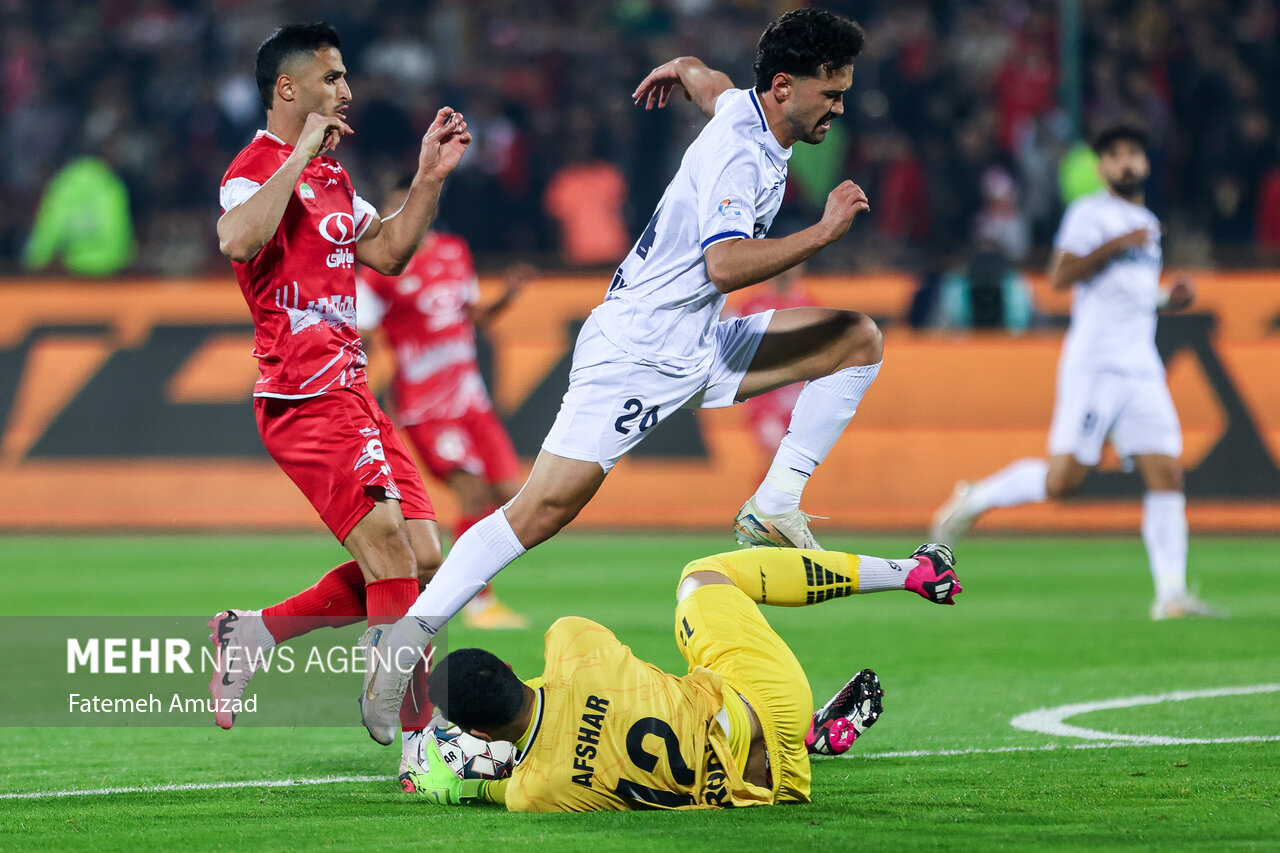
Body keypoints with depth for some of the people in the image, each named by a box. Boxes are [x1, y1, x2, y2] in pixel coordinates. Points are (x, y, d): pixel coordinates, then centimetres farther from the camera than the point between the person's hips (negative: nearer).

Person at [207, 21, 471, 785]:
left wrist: (430, 177, 16)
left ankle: (255, 633, 13)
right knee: (394, 561, -15)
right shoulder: (258, 169, -9)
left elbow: (388, 253, 25)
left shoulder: (332, 176, 21)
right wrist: (301, 156, -24)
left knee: (424, 562, 5)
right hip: (305, 396, -9)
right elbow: (237, 241, -29)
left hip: (350, 391, 10)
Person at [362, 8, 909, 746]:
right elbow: (725, 265, -34)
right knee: (544, 509, -16)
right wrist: (825, 232, -28)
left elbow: (702, 79, 31)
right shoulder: (736, 152, -21)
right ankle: (405, 644, -11)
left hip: (698, 350, 10)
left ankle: (773, 510, 2)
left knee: (858, 341, 4)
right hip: (634, 353, -9)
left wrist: (682, 68, 51)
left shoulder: (744, 107, 7)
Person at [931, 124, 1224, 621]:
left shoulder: (1147, 225, 23)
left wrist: (1169, 299, 15)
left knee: (1166, 475, -7)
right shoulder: (1090, 213, -2)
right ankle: (974, 500, 12)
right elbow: (1060, 276, -12)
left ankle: (1171, 594, -10)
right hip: (1094, 366, -7)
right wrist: (1117, 244, -17)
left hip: (1143, 370, 7)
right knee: (1062, 481, -12)